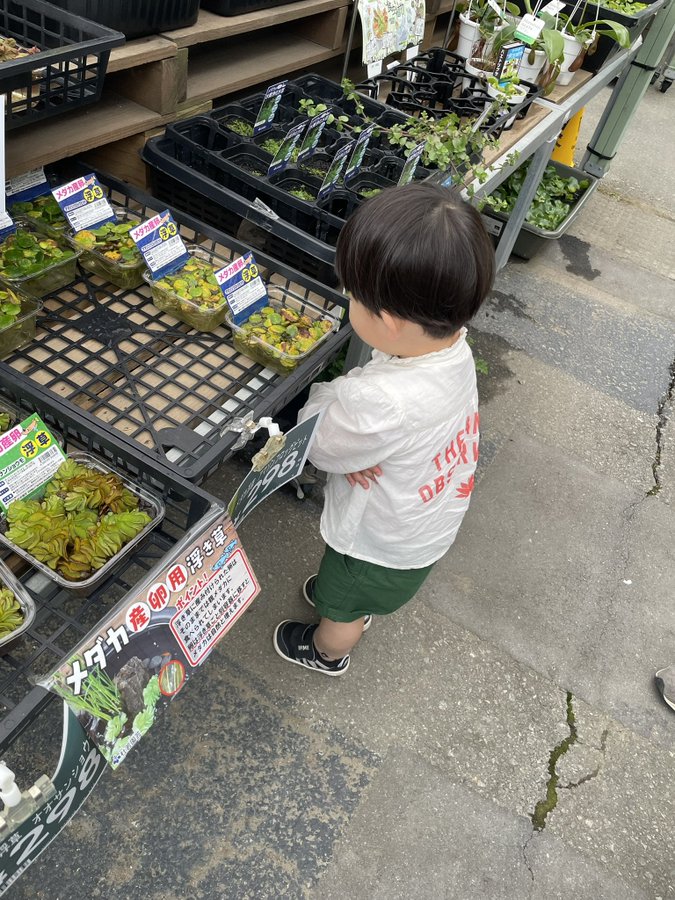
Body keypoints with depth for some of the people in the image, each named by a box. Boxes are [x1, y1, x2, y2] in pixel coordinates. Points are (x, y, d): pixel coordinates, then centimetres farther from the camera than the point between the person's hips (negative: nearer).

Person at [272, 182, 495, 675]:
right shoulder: (455, 348, -22)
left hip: (380, 545, -6)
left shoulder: (381, 405, -47)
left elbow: (317, 443, -26)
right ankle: (358, 604, 70)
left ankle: (326, 652, 61)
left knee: (343, 607, 29)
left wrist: (322, 394, -12)